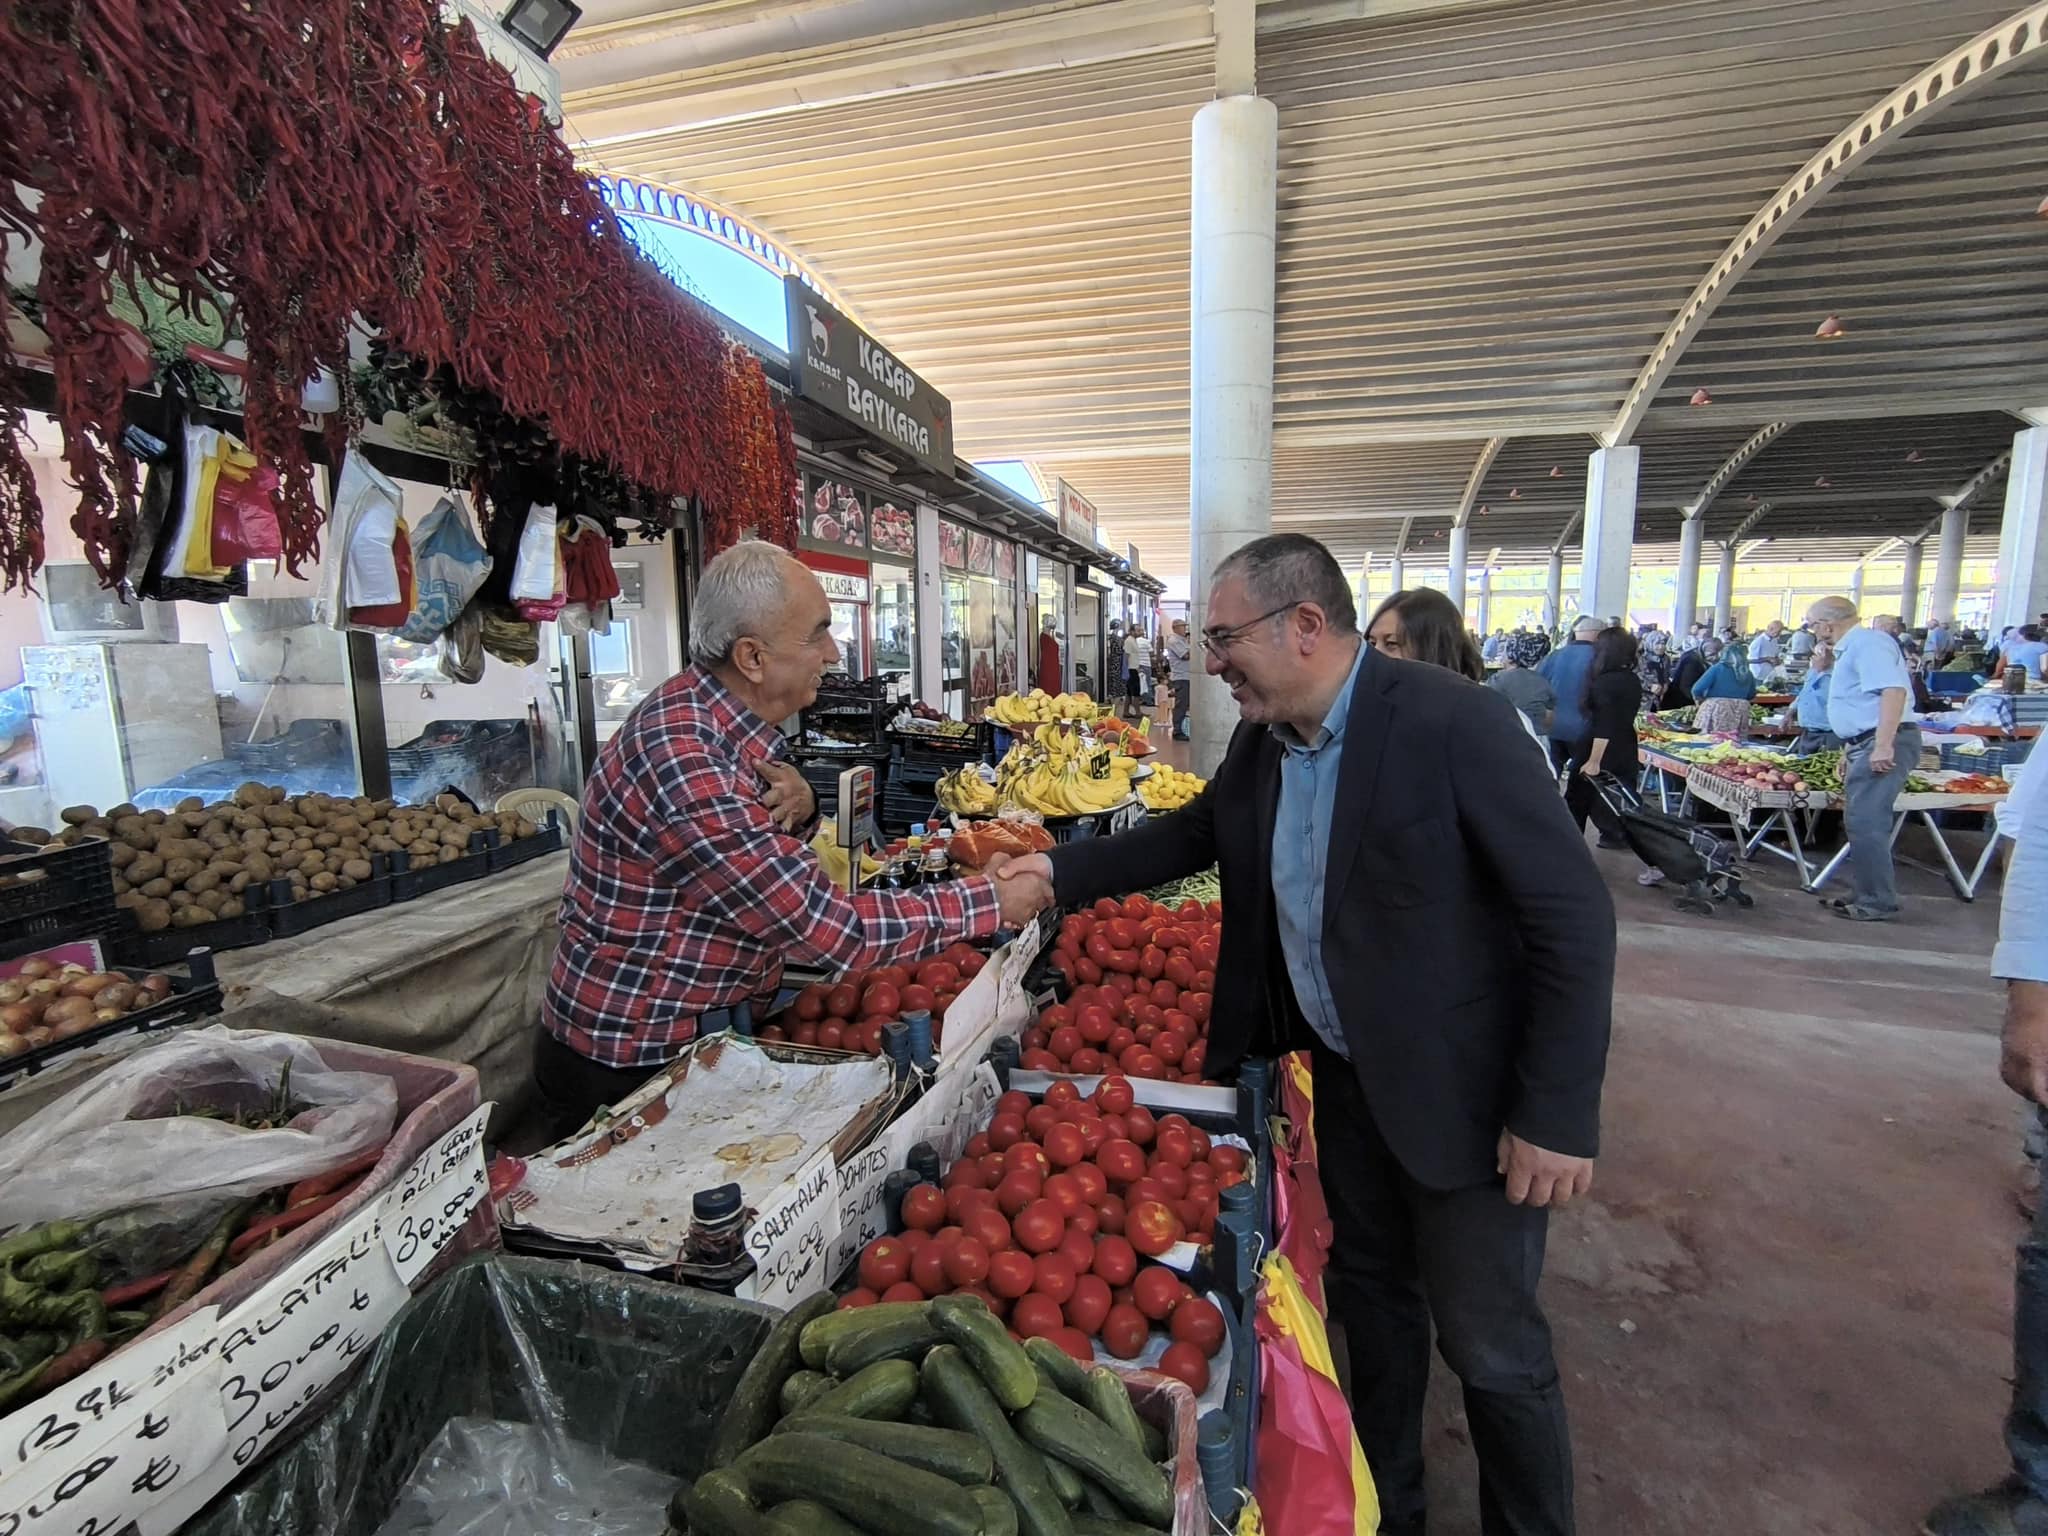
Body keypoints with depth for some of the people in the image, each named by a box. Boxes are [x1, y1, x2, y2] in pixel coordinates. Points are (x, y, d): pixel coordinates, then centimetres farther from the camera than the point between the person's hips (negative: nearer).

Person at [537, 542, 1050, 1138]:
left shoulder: (706, 715, -2)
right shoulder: (682, 767, -32)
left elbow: (764, 857, 11)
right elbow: (828, 929, -31)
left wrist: (797, 810, -13)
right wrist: (992, 902, -21)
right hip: (625, 1066, -8)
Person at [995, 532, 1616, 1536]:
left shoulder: (1451, 721, -24)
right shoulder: (1262, 740, -3)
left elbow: (1574, 914, -21)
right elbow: (1193, 833, 13)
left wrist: (1556, 1114, -20)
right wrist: (1061, 870, 3)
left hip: (1461, 1091, -6)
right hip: (1345, 1073, 7)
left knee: (1490, 1344, 10)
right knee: (1369, 1293, 23)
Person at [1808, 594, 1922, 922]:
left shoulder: (1867, 643, -12)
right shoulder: (1850, 648, 20)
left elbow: (1894, 690, -24)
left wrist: (1883, 745, -29)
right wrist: (1849, 752, 28)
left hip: (1883, 744, -11)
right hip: (1866, 745, 11)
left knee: (1865, 824, -10)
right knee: (1860, 823, 14)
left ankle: (1877, 903, -4)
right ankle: (1864, 895, 22)